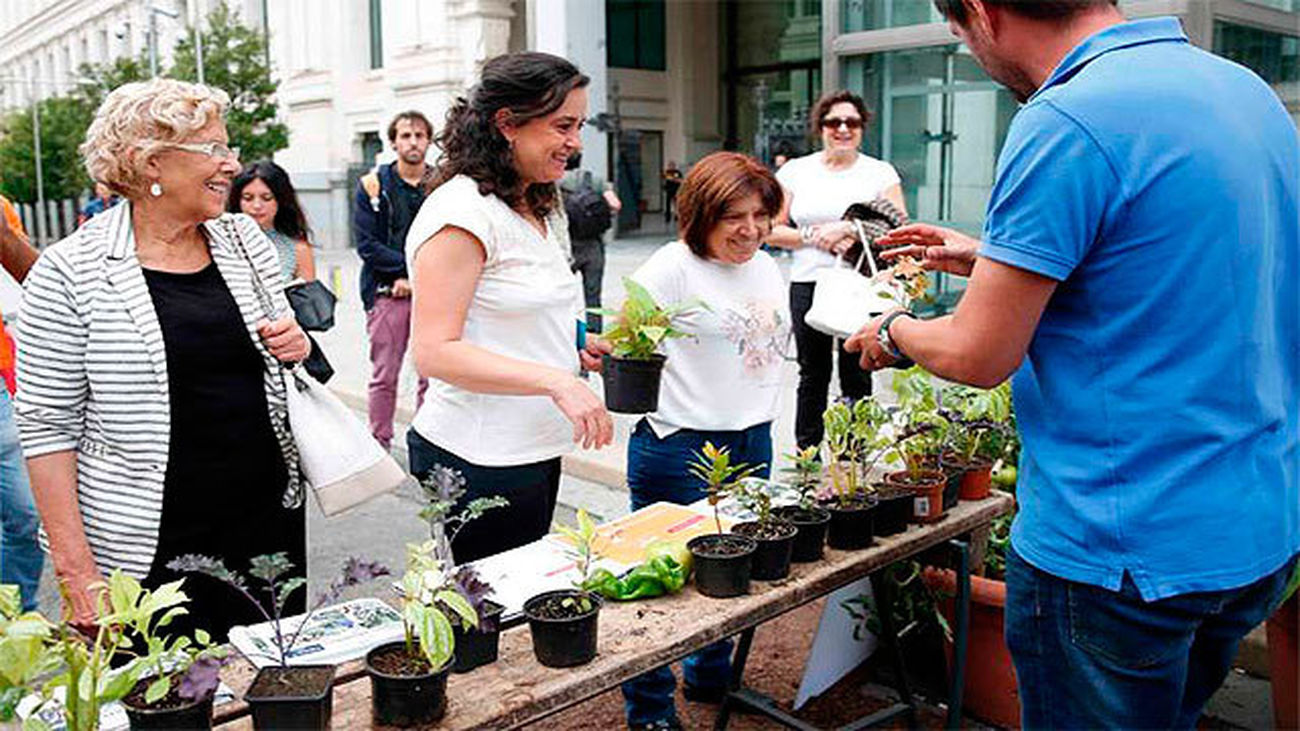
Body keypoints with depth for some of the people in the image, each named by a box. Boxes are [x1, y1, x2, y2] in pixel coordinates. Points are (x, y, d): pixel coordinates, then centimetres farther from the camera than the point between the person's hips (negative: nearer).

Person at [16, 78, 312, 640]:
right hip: (148, 550, -4)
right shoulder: (69, 273, -9)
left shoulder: (246, 239, 5)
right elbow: (48, 425, -8)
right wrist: (75, 567, -11)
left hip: (268, 519, 5)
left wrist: (298, 351, -6)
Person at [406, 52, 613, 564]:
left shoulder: (536, 210, 14)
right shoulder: (462, 211, -16)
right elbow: (433, 352, -22)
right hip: (478, 460, -9)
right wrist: (555, 381, -28)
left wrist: (577, 346, 7)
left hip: (535, 447, 9)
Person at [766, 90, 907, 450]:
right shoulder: (795, 171, 9)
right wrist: (813, 237, -10)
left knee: (856, 376, 0)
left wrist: (849, 230, -14)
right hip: (808, 285, 1)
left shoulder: (881, 172, 6)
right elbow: (772, 231, 6)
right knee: (813, 375, 6)